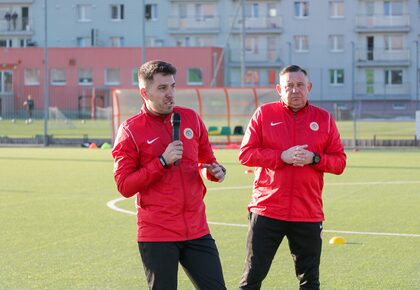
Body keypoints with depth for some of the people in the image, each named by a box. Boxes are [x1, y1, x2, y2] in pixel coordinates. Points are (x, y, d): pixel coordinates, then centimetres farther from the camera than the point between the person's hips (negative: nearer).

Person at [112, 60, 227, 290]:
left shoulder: (190, 118, 9)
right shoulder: (130, 131, -4)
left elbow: (206, 160, 23)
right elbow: (124, 186, -9)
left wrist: (214, 171, 0)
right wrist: (162, 161, -17)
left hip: (197, 230, 4)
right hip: (157, 235, -4)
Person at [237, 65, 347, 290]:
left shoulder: (324, 119, 7)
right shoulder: (264, 114, 3)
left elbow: (339, 162, 7)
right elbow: (245, 154, -3)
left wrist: (314, 159, -12)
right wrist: (282, 156, -14)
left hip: (308, 215, 2)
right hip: (267, 210, -1)